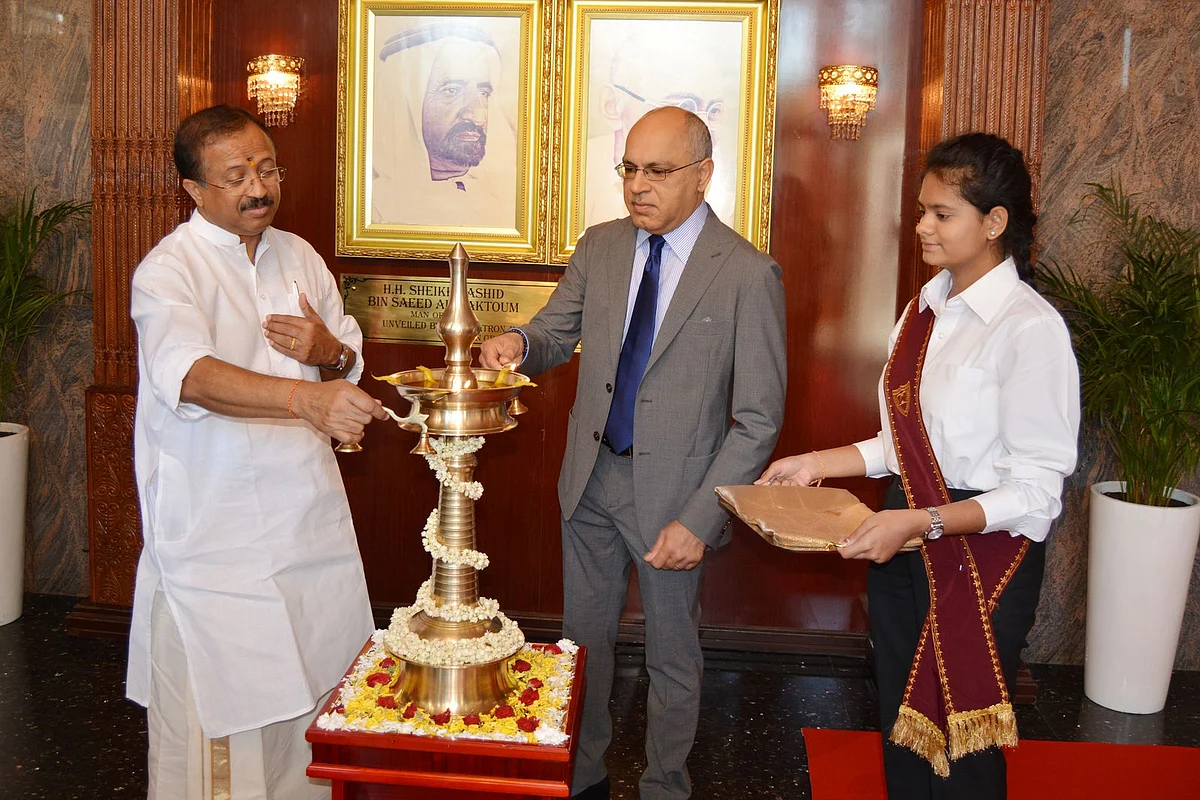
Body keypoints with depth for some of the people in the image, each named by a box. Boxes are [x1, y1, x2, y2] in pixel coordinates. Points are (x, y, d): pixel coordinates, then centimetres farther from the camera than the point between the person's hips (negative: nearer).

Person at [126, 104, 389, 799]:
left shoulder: (299, 257, 10)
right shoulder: (168, 271, -11)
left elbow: (351, 363, 18)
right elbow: (191, 375, -30)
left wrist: (330, 352, -6)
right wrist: (305, 397, -45)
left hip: (311, 519, 6)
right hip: (215, 538, -5)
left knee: (317, 693, 12)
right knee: (218, 712, 2)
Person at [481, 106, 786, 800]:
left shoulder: (748, 275, -14)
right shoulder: (600, 248, 2)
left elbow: (759, 420, -14)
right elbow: (556, 333, 10)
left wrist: (698, 520, -20)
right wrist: (519, 345, -16)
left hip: (675, 493, -4)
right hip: (592, 481, 5)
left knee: (673, 657, 13)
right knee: (584, 638, 19)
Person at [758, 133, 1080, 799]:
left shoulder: (1031, 328, -17)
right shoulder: (923, 313, 7)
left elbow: (1035, 489, -18)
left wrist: (923, 521, -27)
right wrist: (817, 464, 4)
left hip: (985, 552, -7)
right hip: (904, 544, 7)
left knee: (962, 746, 8)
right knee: (901, 728, 19)